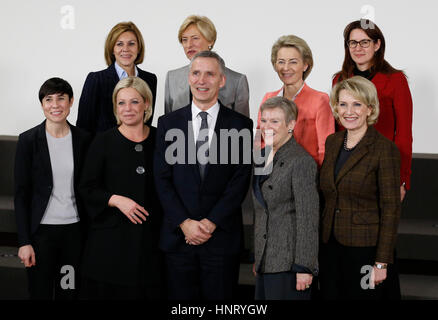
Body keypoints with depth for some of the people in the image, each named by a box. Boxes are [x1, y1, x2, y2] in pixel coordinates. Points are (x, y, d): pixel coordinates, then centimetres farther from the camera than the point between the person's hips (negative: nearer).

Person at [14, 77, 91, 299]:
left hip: (74, 230, 2)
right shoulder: (28, 140, -5)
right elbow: (21, 193, -4)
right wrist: (24, 242, -9)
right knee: (40, 293, 4)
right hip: (41, 230, -2)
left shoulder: (83, 139, 3)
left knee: (69, 293, 9)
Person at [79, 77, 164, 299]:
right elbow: (87, 189, 1)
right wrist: (116, 199, -15)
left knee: (147, 291, 2)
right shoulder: (103, 142, 1)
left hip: (149, 238, 2)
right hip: (110, 239, -1)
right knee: (108, 291, 0)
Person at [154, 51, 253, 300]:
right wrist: (184, 223, -9)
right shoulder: (168, 123, 7)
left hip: (222, 236, -1)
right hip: (178, 235, 1)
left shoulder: (240, 125, 2)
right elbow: (162, 179, 2)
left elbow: (240, 181, -3)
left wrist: (211, 223, -11)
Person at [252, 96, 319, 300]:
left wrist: (304, 268, -18)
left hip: (288, 264, -8)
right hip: (265, 262, 8)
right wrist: (257, 259, 18)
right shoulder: (263, 157, 13)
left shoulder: (301, 162, -12)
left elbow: (308, 218, -15)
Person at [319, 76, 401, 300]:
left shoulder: (384, 149, -11)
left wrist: (382, 263, -15)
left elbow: (391, 209, -12)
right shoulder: (332, 142, 9)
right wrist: (322, 244, 11)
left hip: (365, 251, -6)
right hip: (330, 248, 6)